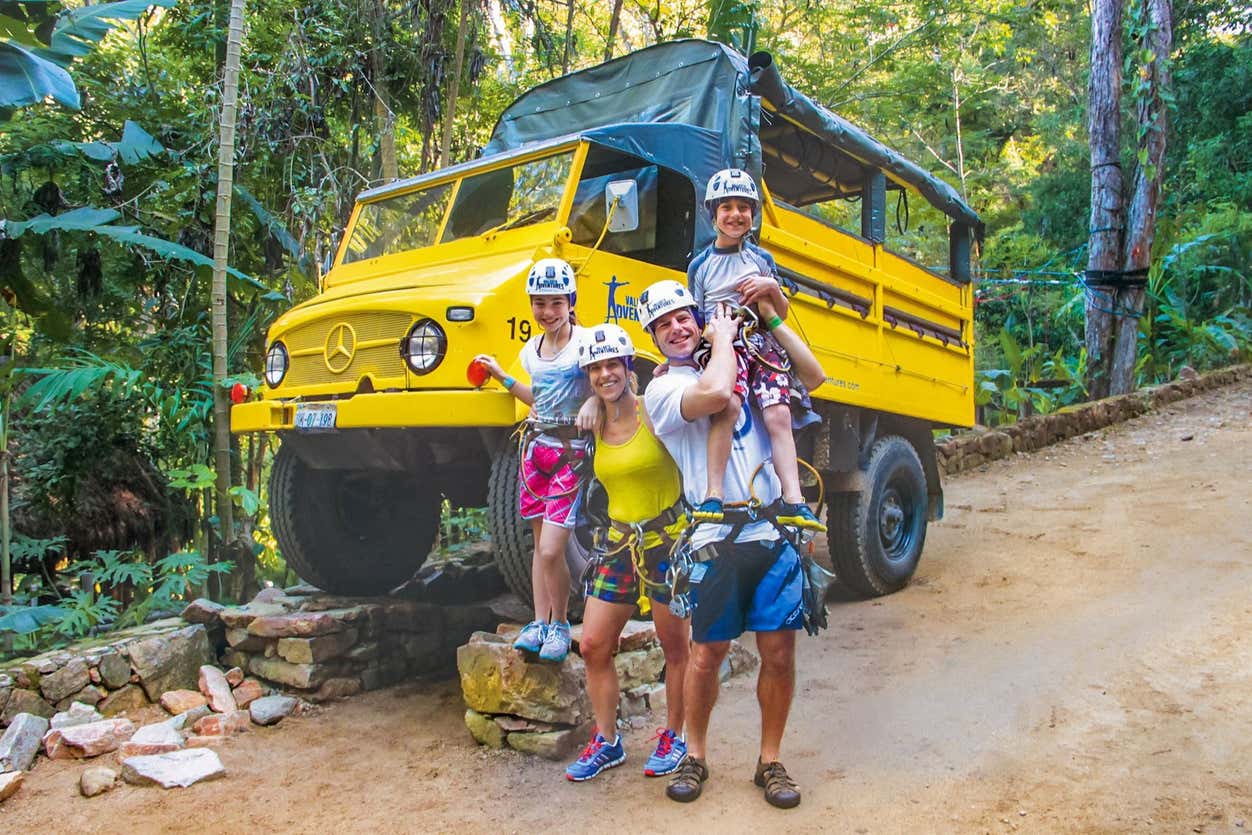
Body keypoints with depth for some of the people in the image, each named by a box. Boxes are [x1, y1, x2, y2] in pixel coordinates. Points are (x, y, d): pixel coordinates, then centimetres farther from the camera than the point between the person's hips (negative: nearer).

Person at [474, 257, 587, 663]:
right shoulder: (531, 350, 10)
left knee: (551, 550, -9)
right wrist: (501, 376, 20)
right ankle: (539, 623, 23)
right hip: (536, 447, 6)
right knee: (540, 542, 12)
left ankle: (560, 625, 13)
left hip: (572, 453, -6)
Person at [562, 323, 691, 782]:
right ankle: (606, 742, 23)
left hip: (668, 540, -5)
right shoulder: (594, 425, 5)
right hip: (620, 545, 5)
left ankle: (674, 737, 29)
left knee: (675, 647, 8)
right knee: (592, 647, 5)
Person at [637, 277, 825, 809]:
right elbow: (714, 393, -22)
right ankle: (695, 755, 28)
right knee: (706, 655, 5)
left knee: (779, 654, 6)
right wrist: (724, 337, -5)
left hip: (775, 536, 4)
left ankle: (770, 762, 24)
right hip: (719, 545, -4)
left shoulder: (741, 370, 16)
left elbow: (814, 377, 14)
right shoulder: (662, 390, -1)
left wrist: (773, 318, 9)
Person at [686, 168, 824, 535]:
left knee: (778, 414, -18)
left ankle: (793, 501, -22)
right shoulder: (700, 265, 11)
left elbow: (782, 314, 18)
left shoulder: (762, 259, 16)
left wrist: (772, 288, -3)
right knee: (728, 403, -31)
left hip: (763, 343, 3)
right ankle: (713, 496, -33)